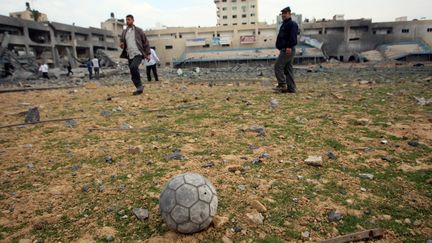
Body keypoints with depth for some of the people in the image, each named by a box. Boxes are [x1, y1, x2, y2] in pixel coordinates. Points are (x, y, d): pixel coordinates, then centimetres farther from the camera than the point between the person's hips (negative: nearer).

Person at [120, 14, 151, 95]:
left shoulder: (138, 31, 3)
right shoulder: (124, 32, 14)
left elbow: (145, 42, 4)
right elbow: (122, 41, 24)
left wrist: (148, 54, -2)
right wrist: (121, 44, -2)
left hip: (138, 54, -5)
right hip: (130, 55, 5)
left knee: (133, 67, -29)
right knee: (133, 76, 2)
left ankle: (139, 86, -17)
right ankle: (139, 88, 16)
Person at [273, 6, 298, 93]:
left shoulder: (292, 24, -7)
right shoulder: (284, 24, 23)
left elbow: (293, 37, -20)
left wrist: (289, 47, -29)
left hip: (288, 50, -10)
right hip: (284, 50, 10)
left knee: (278, 66, -12)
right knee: (288, 69, 8)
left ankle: (282, 85, -9)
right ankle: (291, 88, 10)